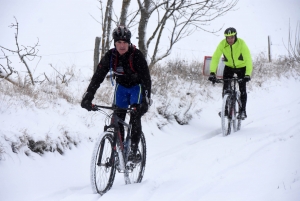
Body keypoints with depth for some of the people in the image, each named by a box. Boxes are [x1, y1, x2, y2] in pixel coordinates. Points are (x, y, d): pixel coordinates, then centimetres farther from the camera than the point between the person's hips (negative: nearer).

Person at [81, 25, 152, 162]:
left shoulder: (137, 55, -29)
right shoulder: (110, 56, -20)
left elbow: (146, 78, -33)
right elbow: (98, 76, -22)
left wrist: (146, 100, -45)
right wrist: (88, 97, -33)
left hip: (137, 86, -3)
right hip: (121, 86, 3)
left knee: (135, 116, -18)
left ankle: (133, 151, -12)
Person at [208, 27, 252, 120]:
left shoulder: (241, 43, -29)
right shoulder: (222, 44, -24)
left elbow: (248, 59, -34)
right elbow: (215, 58, -28)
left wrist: (248, 74, -46)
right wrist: (212, 73, -41)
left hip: (241, 67, -2)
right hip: (229, 67, 2)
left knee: (242, 88, -11)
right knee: (225, 88, -13)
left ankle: (243, 111, 0)